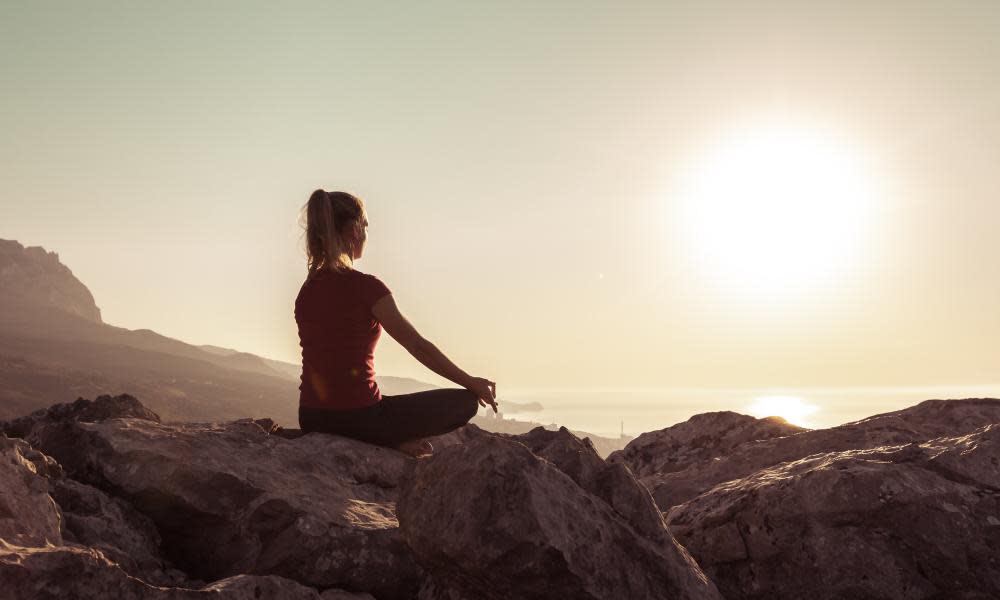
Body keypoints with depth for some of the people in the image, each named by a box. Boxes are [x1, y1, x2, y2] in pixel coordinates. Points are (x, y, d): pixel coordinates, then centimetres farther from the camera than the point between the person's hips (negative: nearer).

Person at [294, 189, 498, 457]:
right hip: (357, 418, -7)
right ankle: (398, 441, -6)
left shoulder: (307, 289, 7)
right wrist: (471, 382, 0)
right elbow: (418, 346, -11)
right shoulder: (365, 287, -14)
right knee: (466, 402, 4)